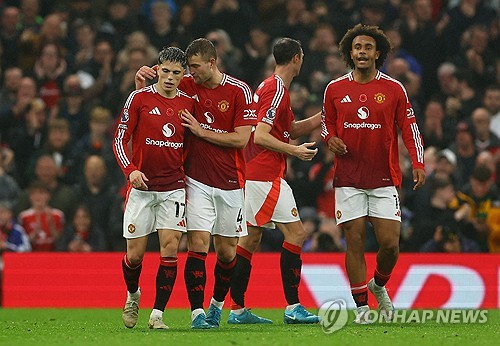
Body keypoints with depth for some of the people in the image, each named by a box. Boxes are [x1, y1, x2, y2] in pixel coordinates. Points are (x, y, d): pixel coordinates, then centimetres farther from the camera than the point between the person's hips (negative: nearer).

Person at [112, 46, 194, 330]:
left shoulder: (188, 103, 5)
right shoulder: (139, 98, -3)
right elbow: (120, 139, -1)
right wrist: (130, 169, -15)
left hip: (174, 187, 1)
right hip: (142, 186, -1)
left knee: (170, 248, -11)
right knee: (135, 254, 1)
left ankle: (157, 315, -4)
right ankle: (133, 296, 33)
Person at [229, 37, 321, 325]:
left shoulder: (268, 87, 18)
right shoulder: (277, 90, -13)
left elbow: (291, 129, 28)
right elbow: (260, 136, -20)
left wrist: (321, 117, 21)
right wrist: (294, 151, -17)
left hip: (254, 176, 10)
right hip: (267, 176, -10)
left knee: (250, 239, 9)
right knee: (296, 233, -8)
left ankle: (238, 309, 10)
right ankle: (293, 307, -10)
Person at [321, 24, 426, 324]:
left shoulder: (394, 89, 2)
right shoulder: (335, 89, 6)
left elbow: (409, 128, 4)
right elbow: (327, 124, 17)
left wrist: (418, 164, -7)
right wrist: (331, 139, -6)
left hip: (384, 179, -1)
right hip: (348, 180, 1)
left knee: (390, 243, -5)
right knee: (355, 242, -3)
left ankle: (379, 286, 25)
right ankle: (361, 306, 4)